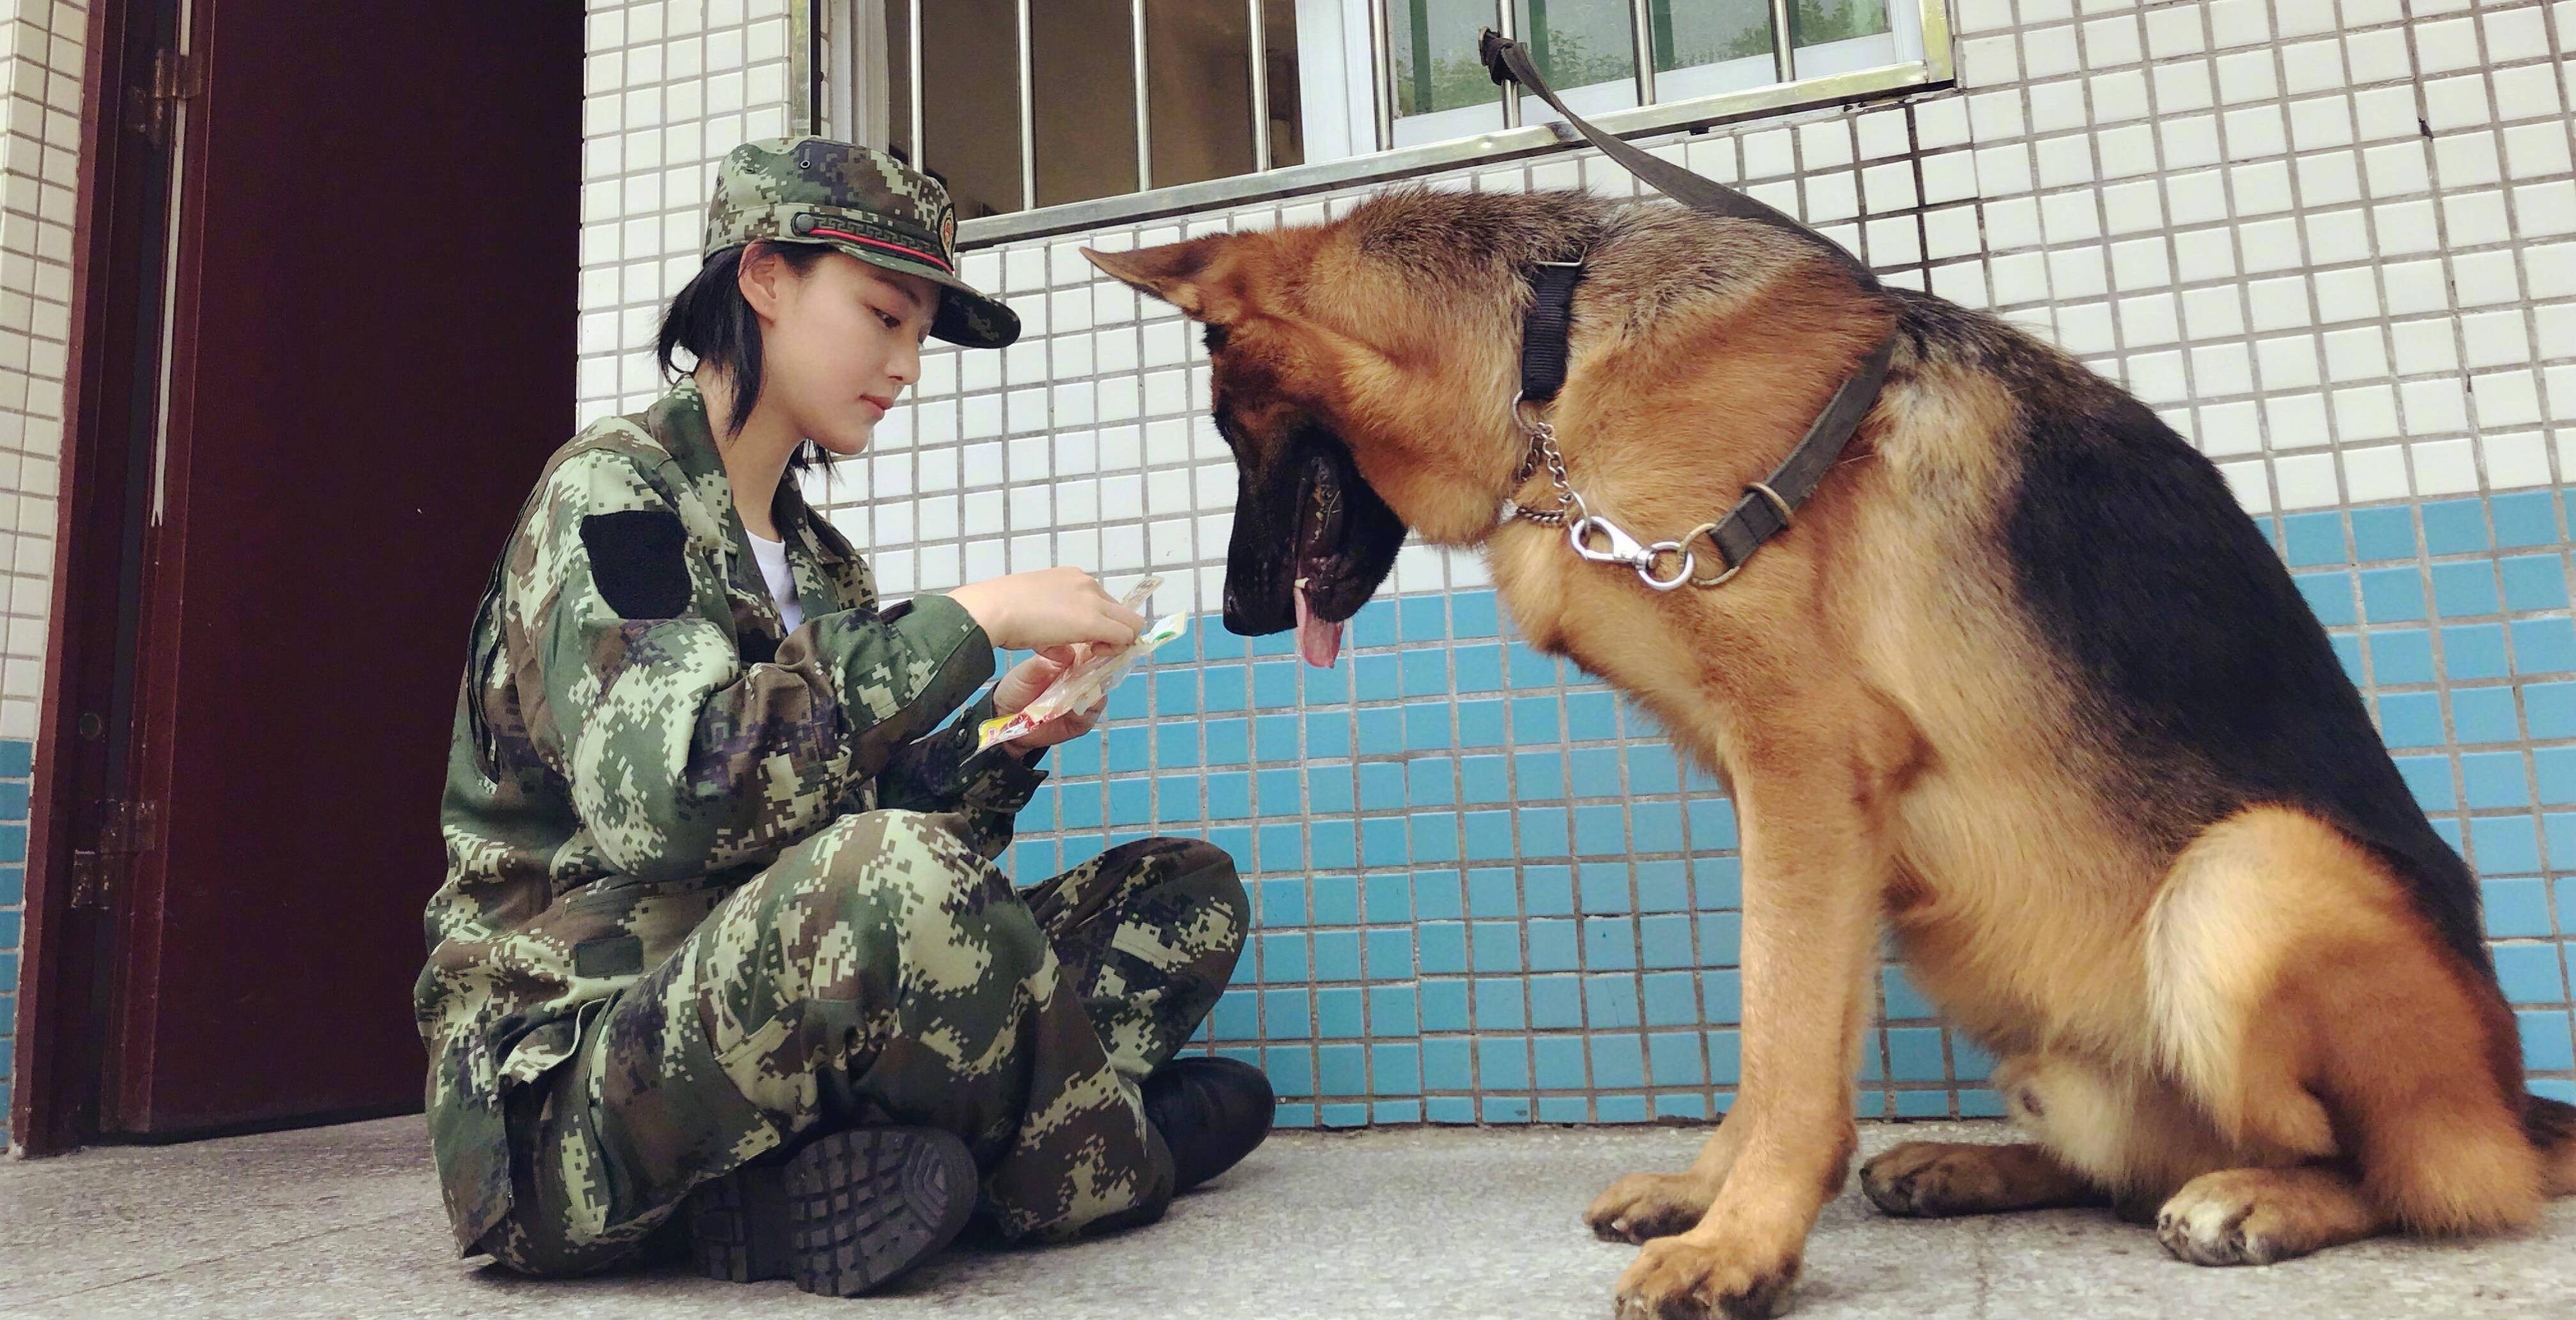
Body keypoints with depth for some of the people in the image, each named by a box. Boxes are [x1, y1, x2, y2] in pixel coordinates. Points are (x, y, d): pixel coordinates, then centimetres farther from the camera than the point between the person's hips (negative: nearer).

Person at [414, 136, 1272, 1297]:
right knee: (892, 875, -38)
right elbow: (669, 794, -27)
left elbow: (839, 828, 12)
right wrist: (965, 622, -22)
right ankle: (1102, 1167, -9)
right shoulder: (608, 493, -8)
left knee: (1190, 889, 1)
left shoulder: (813, 556, 14)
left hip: (770, 1011, 8)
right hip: (574, 1104, -7)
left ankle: (822, 1177, -16)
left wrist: (1002, 736, -5)